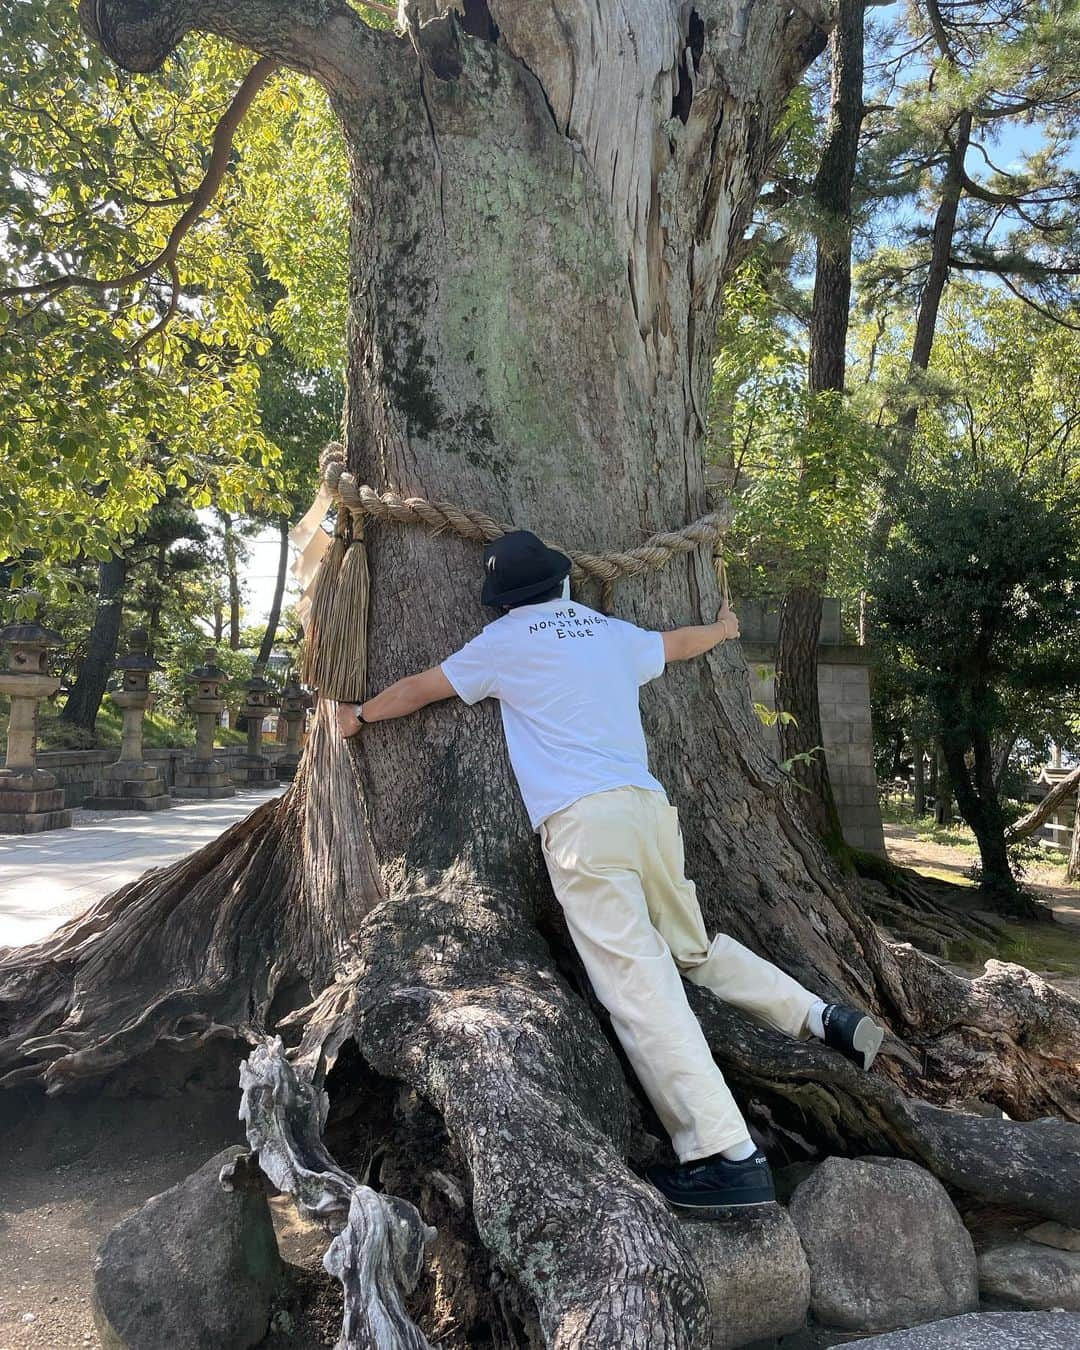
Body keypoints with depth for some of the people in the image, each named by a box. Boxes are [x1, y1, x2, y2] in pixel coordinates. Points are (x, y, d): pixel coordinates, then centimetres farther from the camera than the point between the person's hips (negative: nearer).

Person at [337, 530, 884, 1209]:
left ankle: (729, 1157, -15)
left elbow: (419, 689, 19)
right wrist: (723, 629, 62)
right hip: (650, 806, 6)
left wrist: (360, 713, 38)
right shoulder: (612, 632, 21)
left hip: (582, 823, -6)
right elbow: (678, 641, 41)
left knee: (640, 987, -11)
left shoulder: (506, 641, 9)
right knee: (695, 945, 22)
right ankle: (823, 1016, 15)